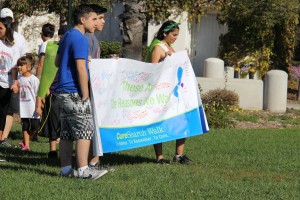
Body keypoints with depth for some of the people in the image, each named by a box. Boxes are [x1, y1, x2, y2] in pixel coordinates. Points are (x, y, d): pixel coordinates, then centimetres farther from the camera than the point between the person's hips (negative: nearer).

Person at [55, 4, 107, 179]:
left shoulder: (67, 36, 15)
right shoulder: (80, 39, -15)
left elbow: (57, 62, 25)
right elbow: (80, 69, -20)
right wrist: (85, 95, -17)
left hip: (64, 92, 10)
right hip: (74, 93, -10)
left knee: (67, 132, 10)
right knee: (85, 131, -7)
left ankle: (66, 168, 11)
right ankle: (84, 170, -10)